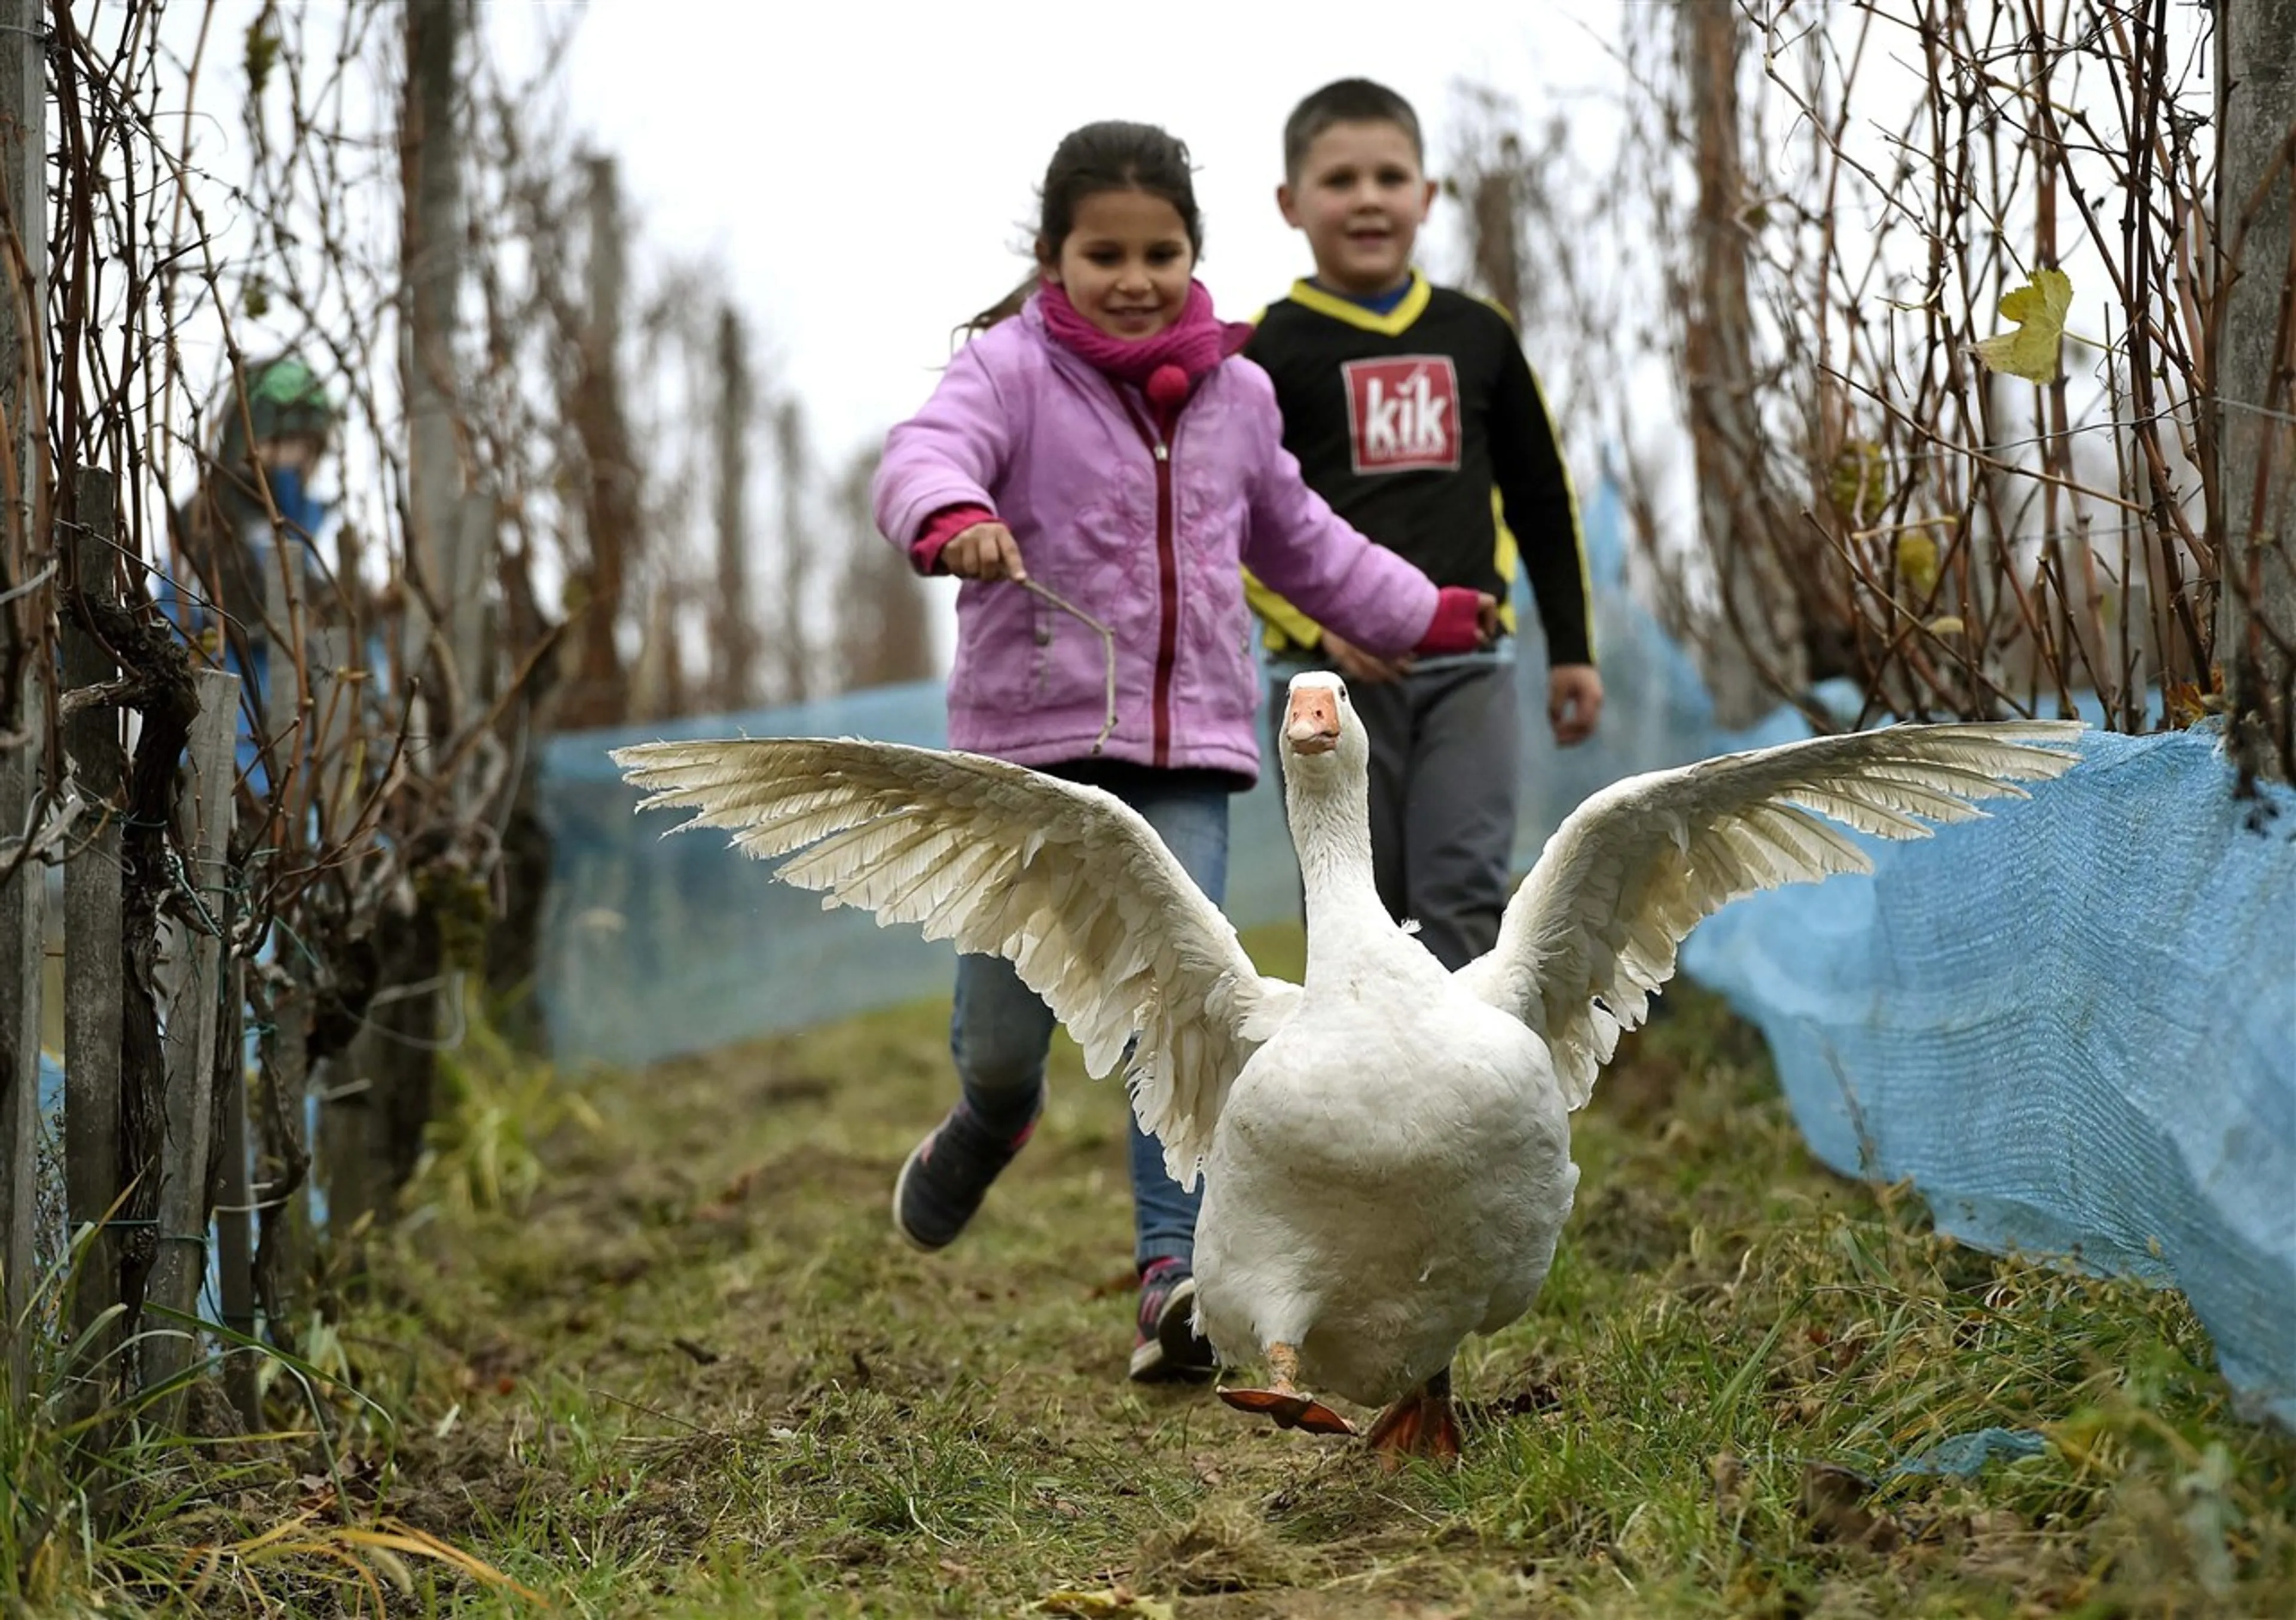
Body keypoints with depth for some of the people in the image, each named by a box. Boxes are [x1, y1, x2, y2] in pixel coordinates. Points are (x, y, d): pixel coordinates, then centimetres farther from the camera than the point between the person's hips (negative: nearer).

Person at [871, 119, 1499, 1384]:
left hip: (1185, 752, 3)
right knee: (1006, 1028, 6)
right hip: (1033, 735, -2)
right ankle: (988, 1121, 43)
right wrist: (955, 520, -50)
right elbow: (927, 453, -27)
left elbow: (1296, 536, 28)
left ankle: (1176, 1273, -14)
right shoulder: (1012, 370, -6)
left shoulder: (1235, 394, 11)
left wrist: (1418, 615, 32)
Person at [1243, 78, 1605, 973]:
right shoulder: (1268, 350, 0)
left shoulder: (1478, 336, 10)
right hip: (1329, 675, -2)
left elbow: (1542, 497, 18)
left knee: (1465, 903, -6)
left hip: (1466, 668, 2)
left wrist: (1570, 649, 16)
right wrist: (1317, 625, -16)